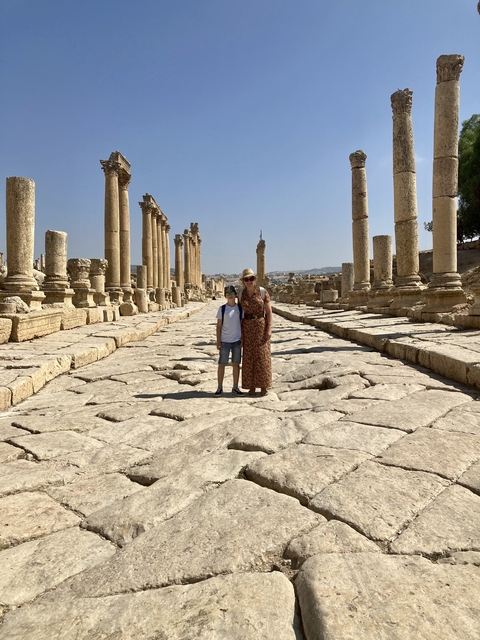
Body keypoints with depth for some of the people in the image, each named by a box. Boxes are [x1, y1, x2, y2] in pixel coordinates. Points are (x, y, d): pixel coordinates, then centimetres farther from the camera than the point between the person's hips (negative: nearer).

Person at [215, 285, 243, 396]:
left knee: (236, 364, 8)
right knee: (221, 364, 3)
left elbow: (242, 324, 7)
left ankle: (235, 387, 18)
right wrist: (218, 341, -4)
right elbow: (219, 326, 0)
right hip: (225, 341, -2)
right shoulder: (222, 309, -2)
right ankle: (220, 387, 14)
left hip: (237, 341, 2)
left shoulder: (240, 308, 3)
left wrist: (242, 339, 1)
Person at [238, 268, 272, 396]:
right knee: (249, 356, 5)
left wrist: (269, 329, -14)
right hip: (247, 327, 3)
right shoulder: (241, 294, 3)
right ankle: (251, 386, 15)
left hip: (261, 325, -3)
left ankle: (263, 386, 10)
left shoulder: (263, 291, -7)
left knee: (262, 356, -1)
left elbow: (269, 311, -7)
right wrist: (240, 330, 4)